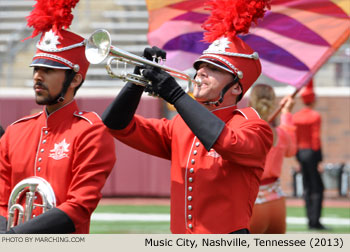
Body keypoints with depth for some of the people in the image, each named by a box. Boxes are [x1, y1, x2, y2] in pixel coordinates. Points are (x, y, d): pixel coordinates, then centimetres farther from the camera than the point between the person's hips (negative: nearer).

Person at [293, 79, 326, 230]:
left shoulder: (296, 117, 7)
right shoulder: (315, 116, -12)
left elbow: (294, 140, 9)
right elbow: (316, 138, -16)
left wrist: (298, 159, 16)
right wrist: (319, 160, -14)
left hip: (300, 154, 7)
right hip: (312, 153, -7)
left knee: (307, 188, 11)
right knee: (318, 188, -3)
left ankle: (311, 221, 12)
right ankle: (315, 221, -8)